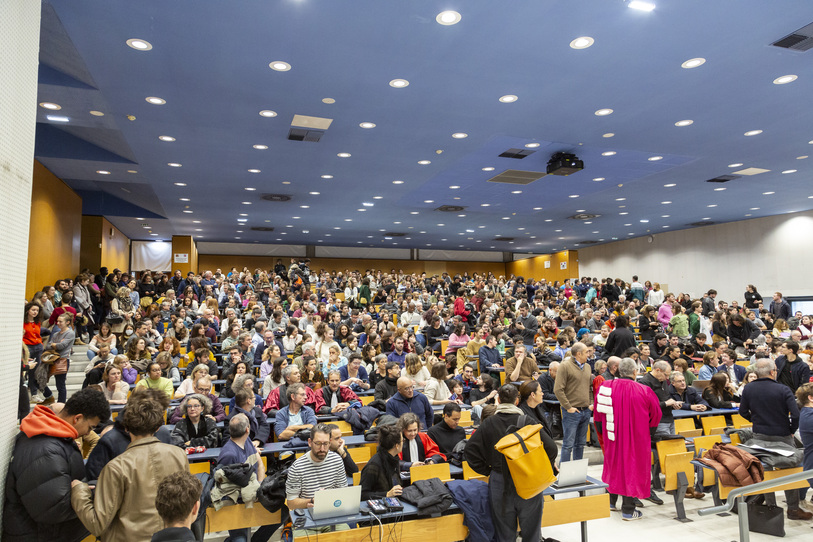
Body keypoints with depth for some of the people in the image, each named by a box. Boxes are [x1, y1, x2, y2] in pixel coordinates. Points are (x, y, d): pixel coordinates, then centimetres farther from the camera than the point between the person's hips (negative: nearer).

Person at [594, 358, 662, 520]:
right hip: (635, 438, -4)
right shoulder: (643, 391, -16)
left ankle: (611, 501, 34)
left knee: (614, 465, 22)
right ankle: (628, 510, 15)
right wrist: (647, 430, 16)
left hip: (612, 436, 4)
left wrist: (602, 431, 19)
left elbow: (599, 414, 5)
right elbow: (655, 414, -2)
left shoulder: (606, 386, -7)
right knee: (632, 467, 8)